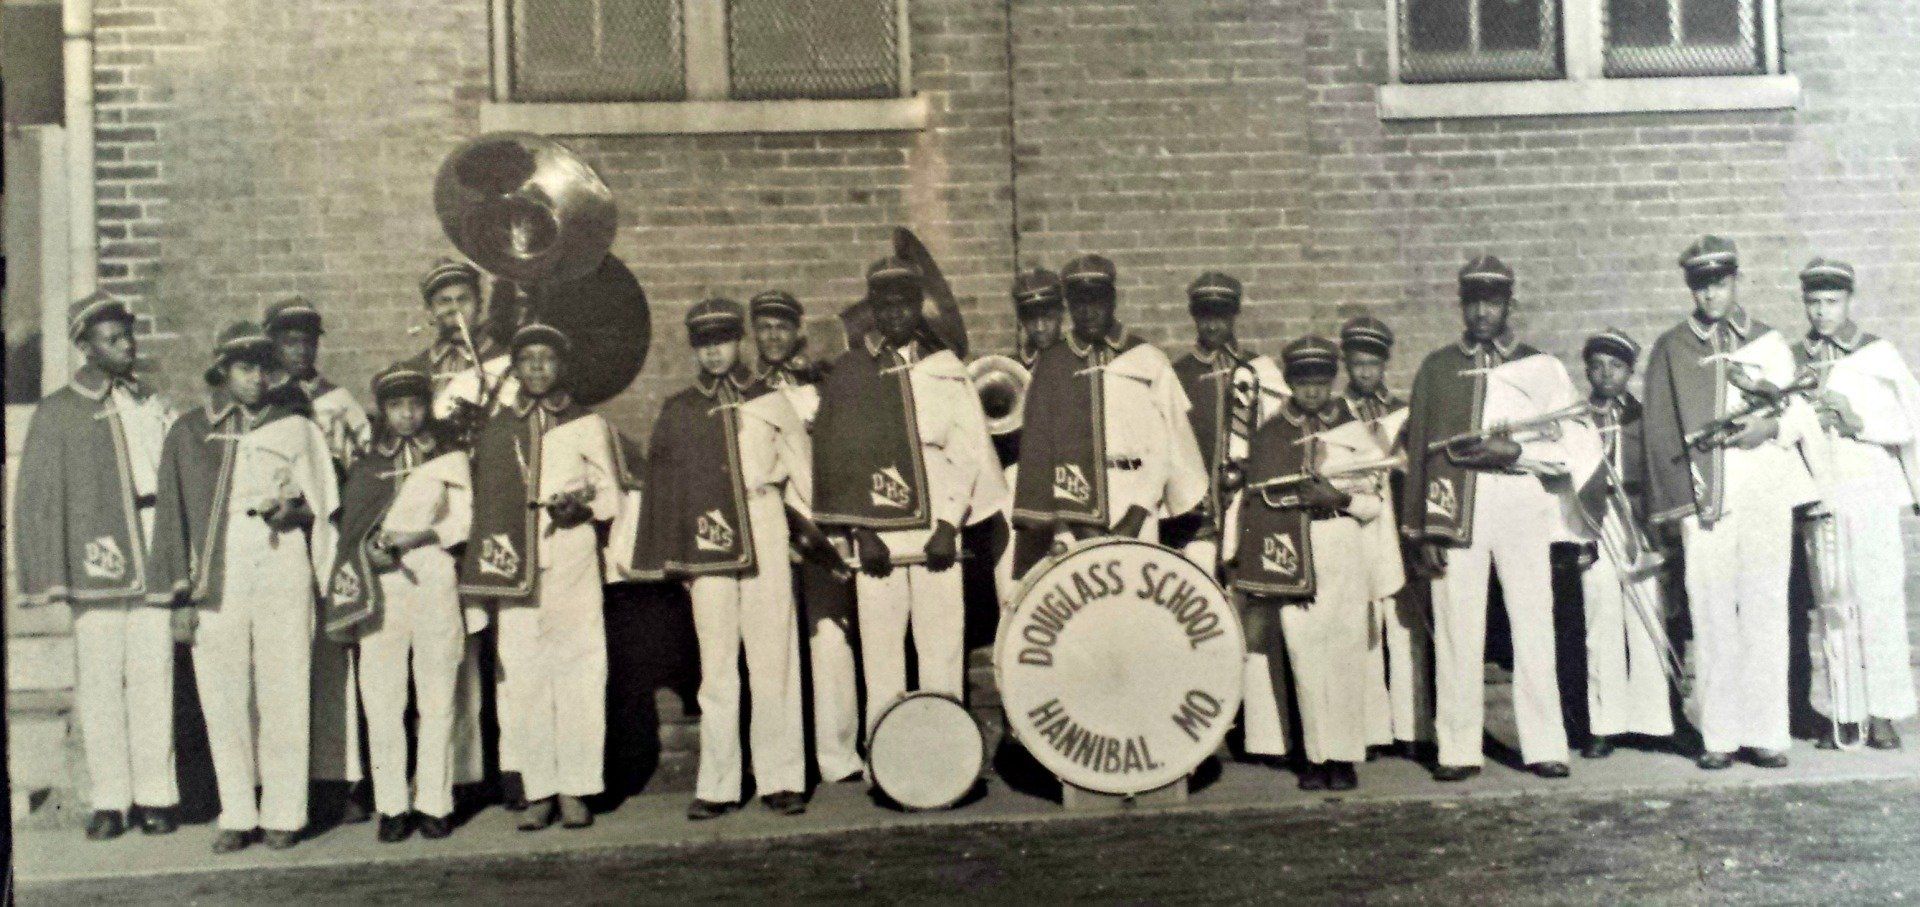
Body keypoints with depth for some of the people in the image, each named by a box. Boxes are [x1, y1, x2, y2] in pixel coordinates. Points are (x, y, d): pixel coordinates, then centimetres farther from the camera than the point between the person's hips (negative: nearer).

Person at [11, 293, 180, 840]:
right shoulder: (58, 412, 3)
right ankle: (109, 800, 11)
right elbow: (36, 498, 1)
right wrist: (48, 577, -7)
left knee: (153, 674, 3)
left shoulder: (152, 404, 14)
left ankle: (155, 795, 10)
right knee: (99, 680, 2)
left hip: (154, 557, 3)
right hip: (97, 558, -2)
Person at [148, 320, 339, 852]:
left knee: (285, 695, -2)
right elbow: (172, 517, 10)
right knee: (223, 699, 2)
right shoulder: (188, 433, 10)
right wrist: (179, 597, 5)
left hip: (282, 573, -1)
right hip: (215, 582, 1)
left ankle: (283, 814, 7)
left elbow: (320, 507, 14)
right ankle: (237, 815, 12)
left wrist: (290, 512, -9)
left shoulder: (295, 428, 10)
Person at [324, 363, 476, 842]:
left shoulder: (450, 457, 12)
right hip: (380, 585, 1)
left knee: (437, 698, -2)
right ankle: (392, 804, 4)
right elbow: (349, 523, 12)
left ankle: (434, 802, 5)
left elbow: (463, 519, 7)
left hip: (435, 581, 0)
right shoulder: (366, 461, 14)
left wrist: (423, 536, -8)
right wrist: (372, 547, -8)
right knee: (382, 698, -4)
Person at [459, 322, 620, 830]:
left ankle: (575, 789, 0)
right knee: (522, 676, -2)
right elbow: (480, 501, 19)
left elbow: (610, 495, 13)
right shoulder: (493, 430, 16)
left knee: (578, 668, -6)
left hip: (573, 559, -2)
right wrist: (489, 553, 5)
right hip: (513, 564, 2)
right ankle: (539, 791, 5)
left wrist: (582, 506, -7)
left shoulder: (587, 425, 11)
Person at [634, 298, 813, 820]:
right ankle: (717, 786, 7)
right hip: (706, 545, 1)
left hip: (764, 537, -1)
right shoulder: (677, 412, 12)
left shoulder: (770, 401, 10)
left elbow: (801, 472, 13)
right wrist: (667, 558, 6)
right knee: (715, 664, 2)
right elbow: (661, 487, 11)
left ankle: (781, 778, 5)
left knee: (774, 657, -2)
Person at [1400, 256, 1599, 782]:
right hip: (1456, 510, 0)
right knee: (1456, 629, -3)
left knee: (1533, 625, -2)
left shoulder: (1540, 366, 13)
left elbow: (1577, 444, 8)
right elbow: (1418, 449, 8)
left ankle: (1545, 747, 5)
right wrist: (1421, 530, 2)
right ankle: (1458, 750, 3)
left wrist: (1516, 452, -10)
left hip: (1523, 506, 0)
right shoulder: (1437, 367, 13)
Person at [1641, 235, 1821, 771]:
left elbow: (1803, 415, 16)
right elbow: (1660, 432, 6)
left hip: (1765, 492, 1)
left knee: (1765, 611, -1)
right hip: (1701, 499, -1)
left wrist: (1773, 425, -8)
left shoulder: (1769, 342, 15)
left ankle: (1766, 734, 4)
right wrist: (1671, 505, -1)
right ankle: (1719, 736, 3)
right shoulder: (1671, 348, 10)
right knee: (1712, 616, -2)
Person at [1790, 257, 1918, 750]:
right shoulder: (1791, 359, 10)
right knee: (1829, 603, 0)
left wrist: (1858, 421, -11)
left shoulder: (1878, 354, 6)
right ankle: (1842, 713, 7)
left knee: (1879, 600, -5)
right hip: (1817, 494, 1)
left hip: (1871, 491, -1)